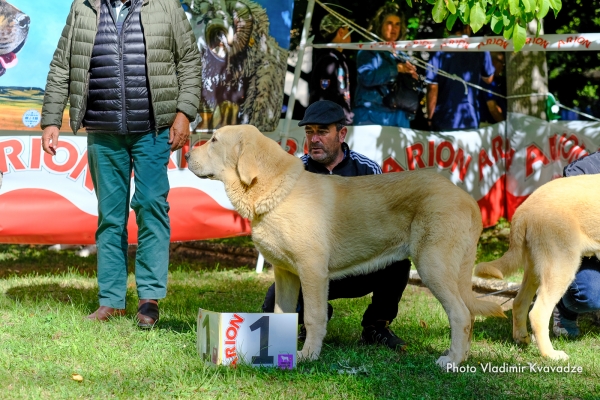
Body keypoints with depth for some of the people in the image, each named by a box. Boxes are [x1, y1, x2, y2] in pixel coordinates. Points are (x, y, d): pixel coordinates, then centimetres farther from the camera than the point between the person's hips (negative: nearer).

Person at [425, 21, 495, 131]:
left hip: (443, 120, 0)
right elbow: (488, 78, 12)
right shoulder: (479, 50, -3)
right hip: (469, 119, 0)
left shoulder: (439, 52, -6)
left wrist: (430, 117, 0)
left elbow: (432, 87, -8)